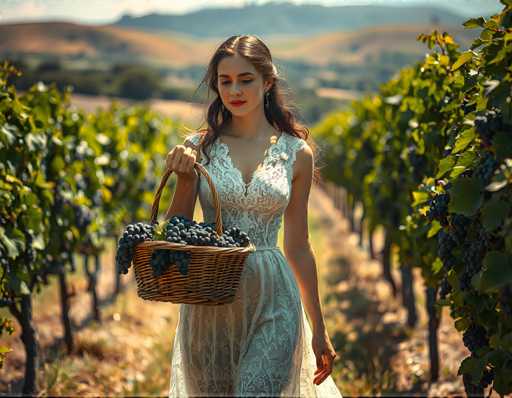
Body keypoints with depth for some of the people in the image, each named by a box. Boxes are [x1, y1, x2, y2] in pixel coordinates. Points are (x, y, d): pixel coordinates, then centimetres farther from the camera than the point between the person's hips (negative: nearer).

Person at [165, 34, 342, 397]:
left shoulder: (296, 153, 2)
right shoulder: (198, 147, 1)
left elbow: (298, 247, 9)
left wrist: (319, 329, 11)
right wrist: (184, 178, -13)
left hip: (273, 302, -1)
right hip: (209, 299, 1)